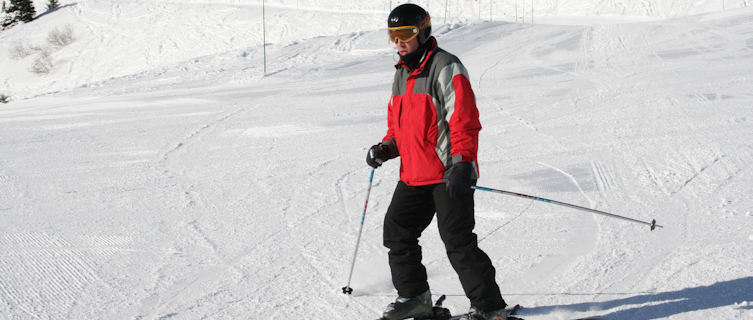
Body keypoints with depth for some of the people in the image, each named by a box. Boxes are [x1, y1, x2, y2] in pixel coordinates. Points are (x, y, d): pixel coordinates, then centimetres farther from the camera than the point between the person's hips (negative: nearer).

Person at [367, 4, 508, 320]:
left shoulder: (446, 68, -11)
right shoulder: (402, 73, 17)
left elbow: (465, 121, -18)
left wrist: (462, 164, -27)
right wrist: (386, 148, 9)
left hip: (449, 174, -9)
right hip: (413, 175, 9)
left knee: (458, 241, -9)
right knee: (396, 232, 10)